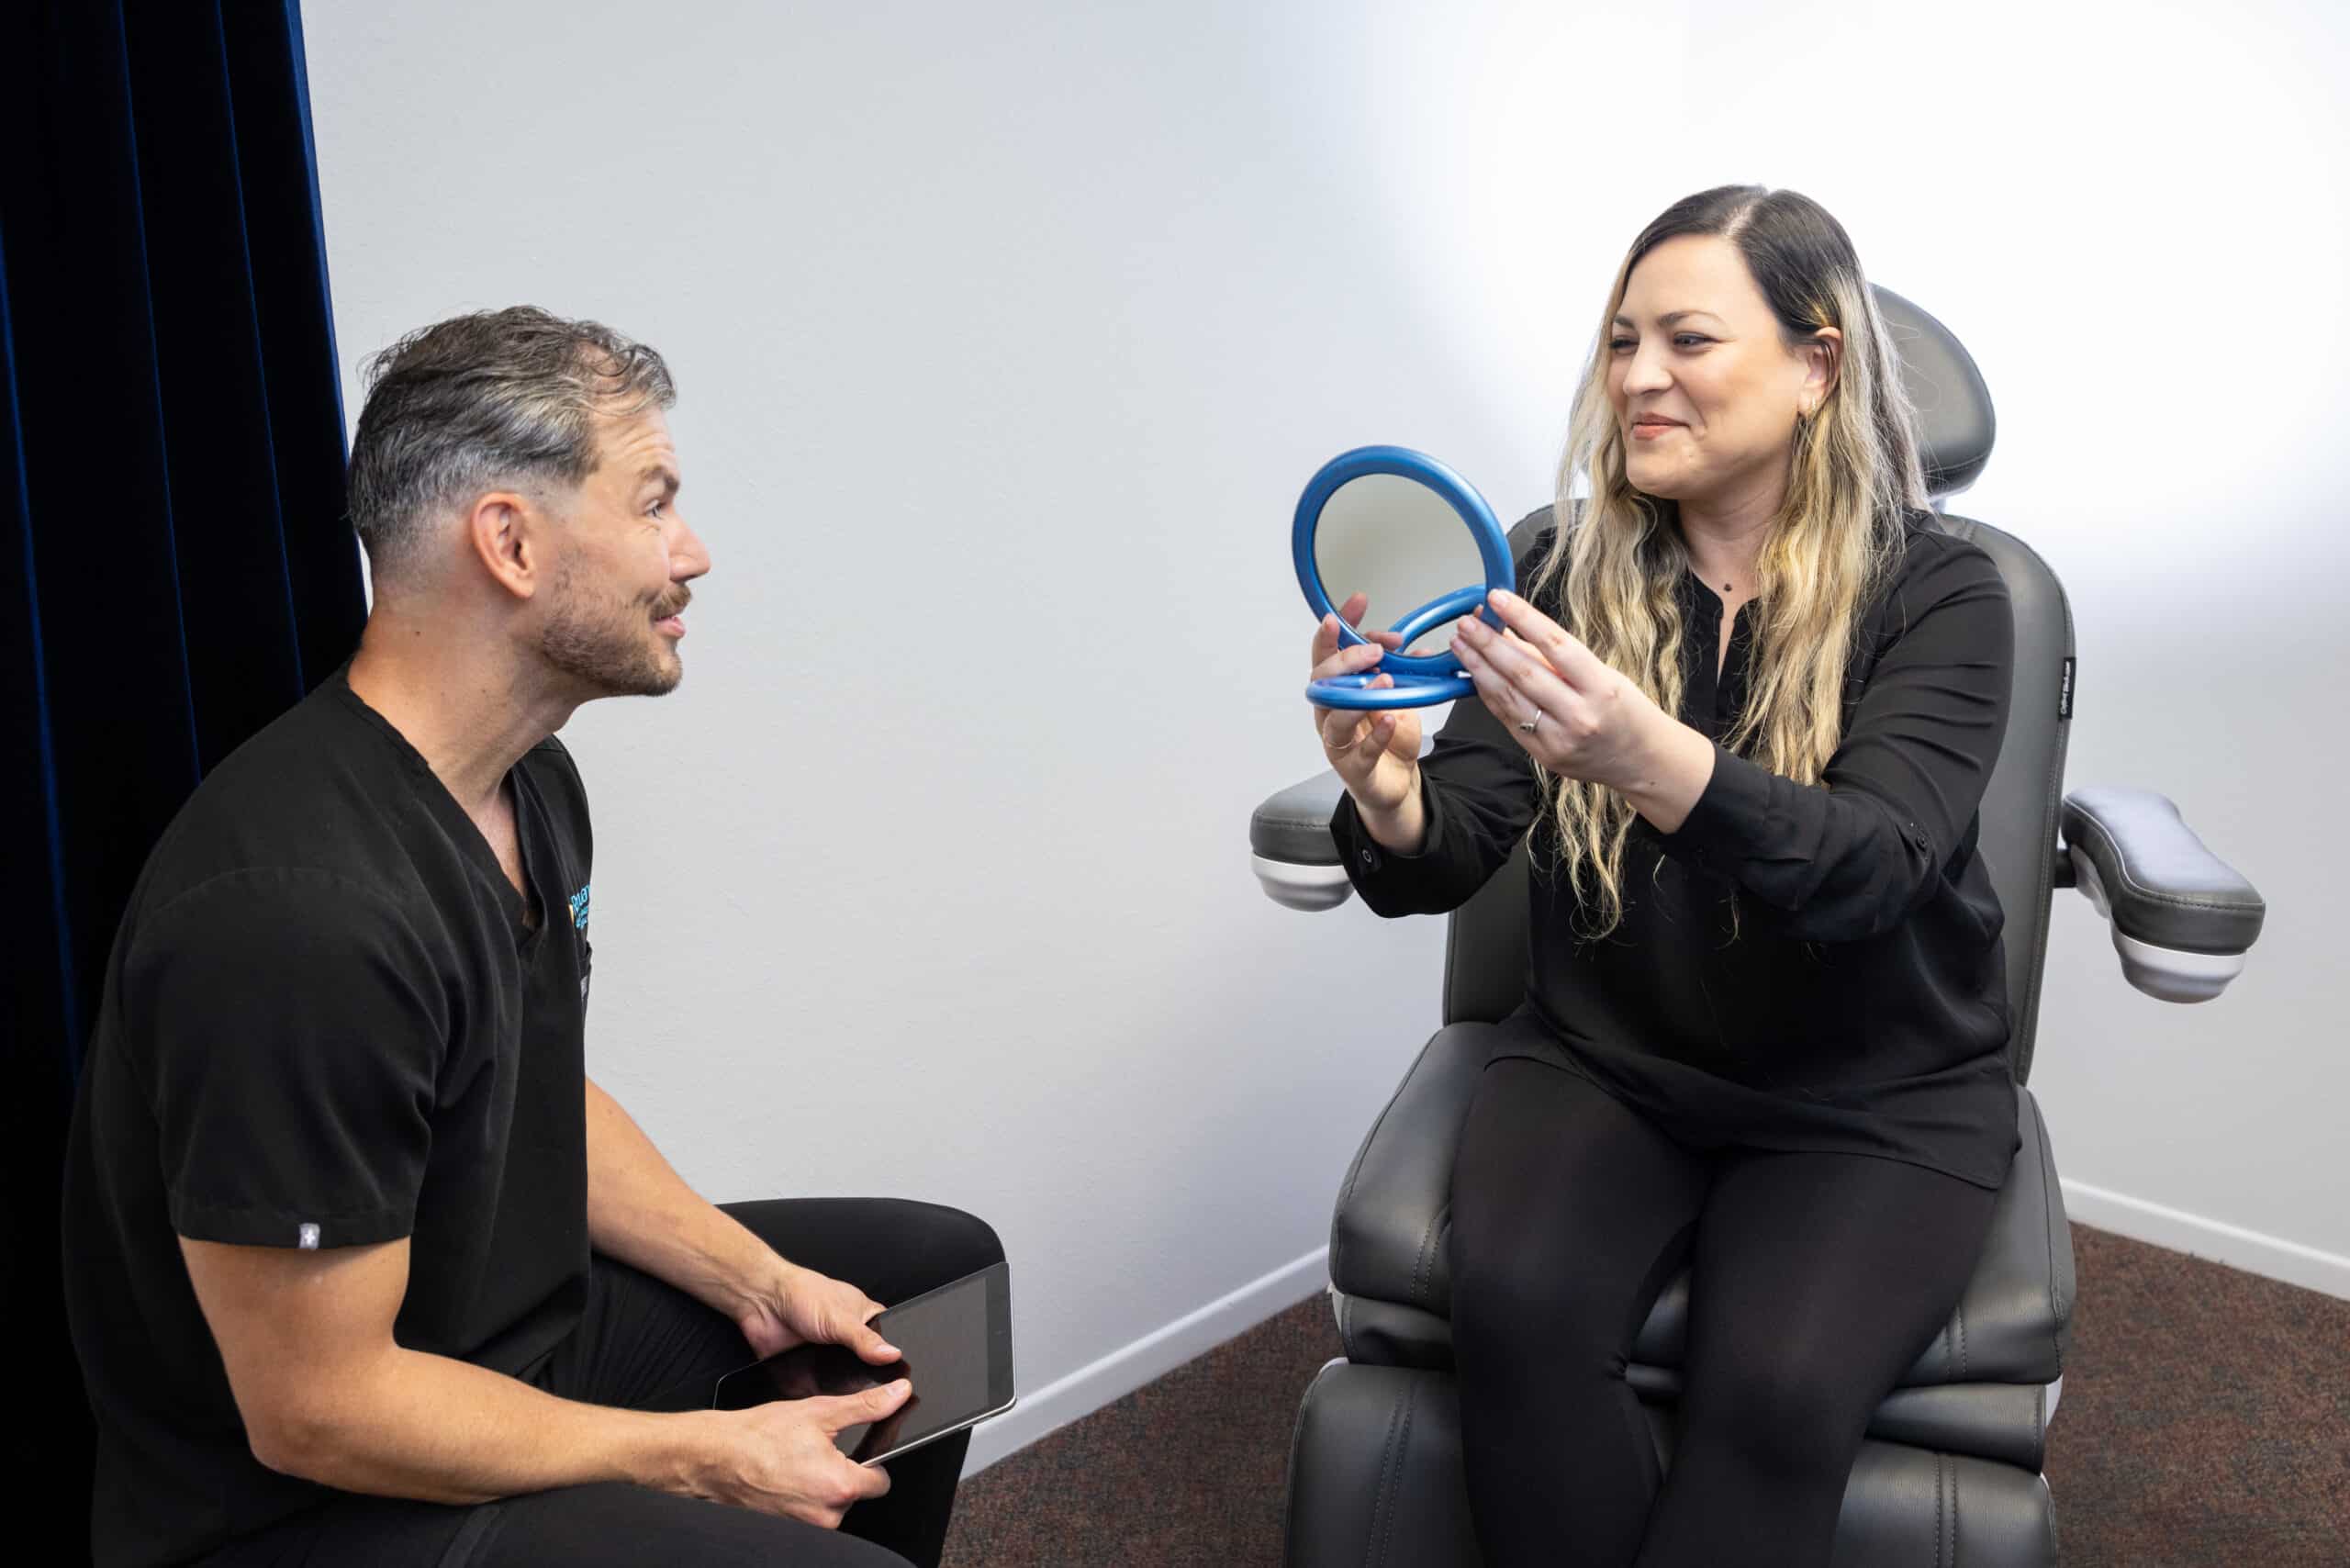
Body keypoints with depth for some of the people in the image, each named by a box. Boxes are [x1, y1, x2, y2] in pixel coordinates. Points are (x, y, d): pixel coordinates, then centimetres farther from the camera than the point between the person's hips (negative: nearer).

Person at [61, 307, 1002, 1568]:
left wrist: (762, 1282, 2)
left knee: (943, 1267, 15)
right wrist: (704, 1460, -19)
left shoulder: (528, 780, 0)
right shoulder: (296, 911, -33)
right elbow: (314, 1411, -27)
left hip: (526, 1312, 10)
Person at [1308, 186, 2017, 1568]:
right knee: (1518, 1305, -26)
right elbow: (1448, 861, -7)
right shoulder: (1573, 572, -1)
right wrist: (1388, 799, -31)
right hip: (1603, 1061, 2)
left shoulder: (1938, 592, -8)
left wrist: (1657, 764, -45)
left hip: (1877, 1099, -1)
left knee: (1778, 1386, -27)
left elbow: (1871, 865, -25)